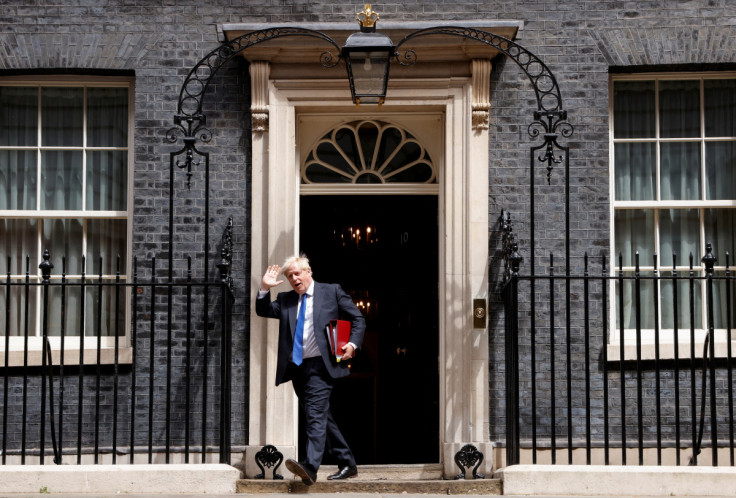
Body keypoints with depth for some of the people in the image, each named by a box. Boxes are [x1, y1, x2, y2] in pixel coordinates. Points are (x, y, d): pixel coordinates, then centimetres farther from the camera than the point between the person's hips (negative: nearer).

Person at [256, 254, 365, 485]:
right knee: (322, 418, 11)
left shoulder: (331, 291, 5)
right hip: (297, 368, 6)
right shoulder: (285, 299, 17)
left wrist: (352, 344, -7)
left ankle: (310, 466, -31)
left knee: (315, 414, -19)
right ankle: (347, 464, 21)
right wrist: (265, 288, -6)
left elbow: (358, 319, 8)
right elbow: (263, 311, 7)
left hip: (320, 365, -6)